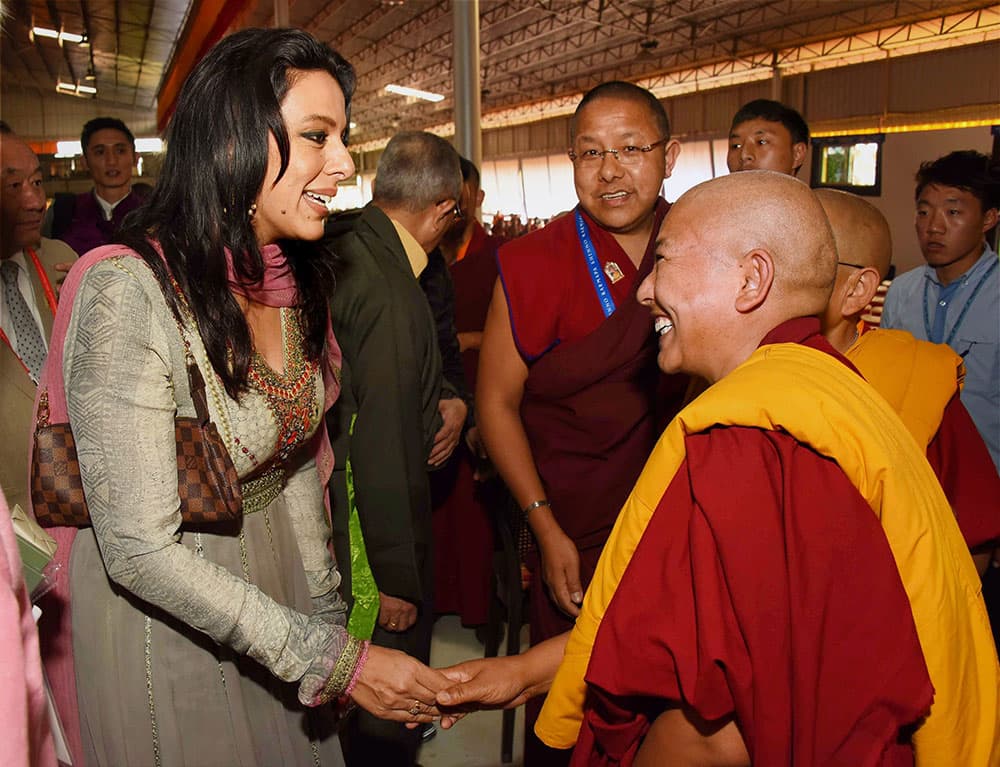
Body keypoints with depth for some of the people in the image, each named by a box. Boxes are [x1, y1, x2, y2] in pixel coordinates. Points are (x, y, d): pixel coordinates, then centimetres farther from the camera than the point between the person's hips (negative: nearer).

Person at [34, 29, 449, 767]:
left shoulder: (296, 279, -3)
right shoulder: (128, 291, -26)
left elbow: (298, 465, 5)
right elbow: (140, 548, -27)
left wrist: (330, 614, 6)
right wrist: (334, 659, -24)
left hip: (274, 583, 7)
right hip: (157, 620, -6)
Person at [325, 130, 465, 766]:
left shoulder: (339, 251, 0)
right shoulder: (392, 292, -27)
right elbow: (380, 449, -27)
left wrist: (447, 397, 2)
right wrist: (395, 579, -19)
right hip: (377, 522, -9)